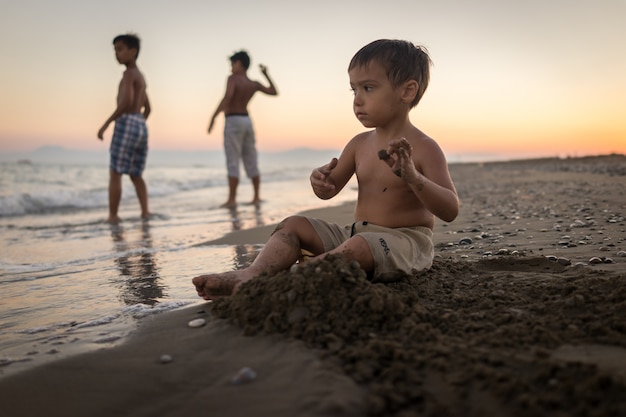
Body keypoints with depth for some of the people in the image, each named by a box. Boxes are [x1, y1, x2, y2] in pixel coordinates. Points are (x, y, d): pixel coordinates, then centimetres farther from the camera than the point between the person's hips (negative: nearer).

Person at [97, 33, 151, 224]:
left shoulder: (129, 73, -7)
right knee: (136, 175, 16)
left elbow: (126, 102, -23)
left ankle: (112, 216, 0)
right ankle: (145, 212, 5)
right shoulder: (141, 77, 22)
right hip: (141, 128, 8)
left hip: (126, 126, -8)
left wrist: (106, 124, -19)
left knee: (115, 173, 0)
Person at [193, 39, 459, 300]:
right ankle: (252, 274, -25)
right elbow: (329, 191, 14)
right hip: (357, 233, 7)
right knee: (294, 225, -3)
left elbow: (450, 211, -17)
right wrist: (321, 179, -12)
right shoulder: (359, 144, 8)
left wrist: (412, 176, -34)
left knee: (360, 246, -38)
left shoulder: (424, 148, -10)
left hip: (405, 241, -7)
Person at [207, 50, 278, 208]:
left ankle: (231, 200, -9)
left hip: (233, 123, -6)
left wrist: (214, 117, -27)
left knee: (232, 163, -7)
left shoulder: (232, 78, -10)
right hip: (247, 122, 6)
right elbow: (275, 92, 14)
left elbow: (227, 97, -26)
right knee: (251, 162, 8)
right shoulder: (254, 84, 7)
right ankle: (256, 197, 9)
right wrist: (266, 74, 23)